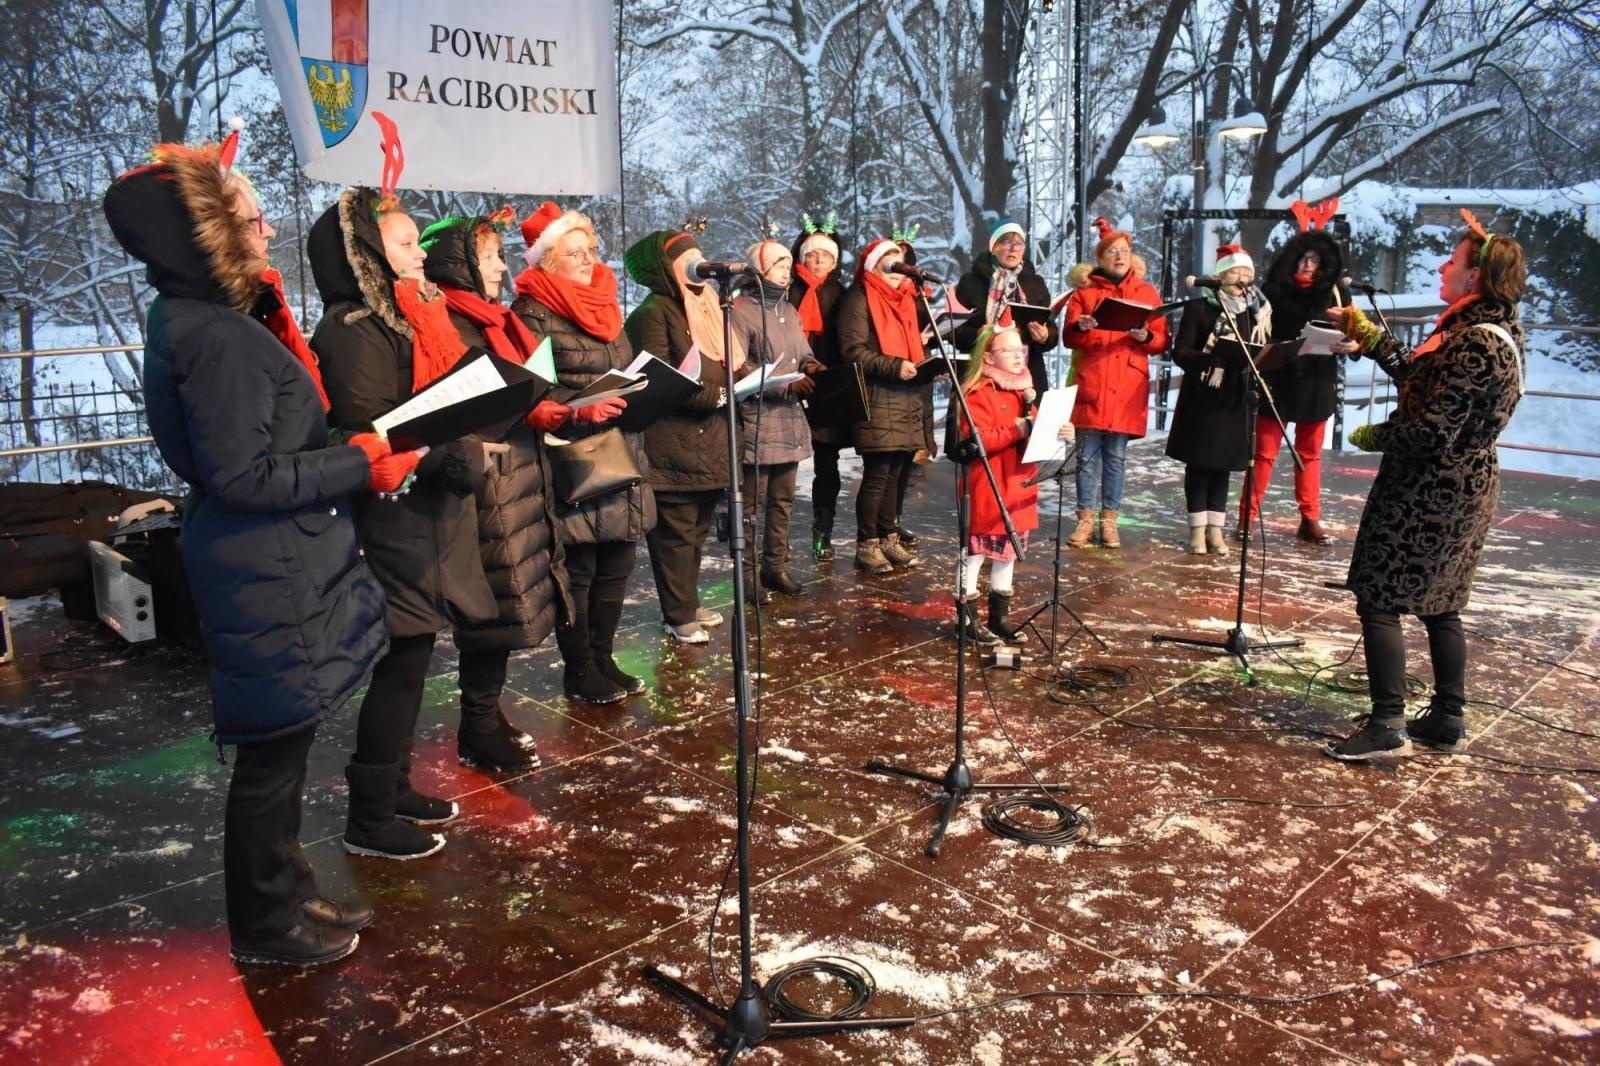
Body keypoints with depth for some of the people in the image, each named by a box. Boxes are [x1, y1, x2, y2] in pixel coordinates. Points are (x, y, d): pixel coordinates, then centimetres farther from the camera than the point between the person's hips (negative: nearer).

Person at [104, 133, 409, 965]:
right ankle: (265, 925, 23)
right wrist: (362, 465, -17)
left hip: (271, 568, 10)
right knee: (272, 751, 5)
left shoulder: (202, 321, 9)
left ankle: (286, 893, 35)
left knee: (280, 746, 20)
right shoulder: (217, 337, -22)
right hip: (267, 580, -10)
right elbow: (243, 476, -24)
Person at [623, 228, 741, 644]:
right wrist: (716, 395, -17)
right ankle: (679, 615, 6)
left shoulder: (705, 307, 19)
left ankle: (687, 603, 26)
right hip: (672, 443, -8)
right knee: (676, 532, -2)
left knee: (697, 530, 15)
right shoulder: (654, 312, -10)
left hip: (708, 441, 9)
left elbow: (727, 364, 21)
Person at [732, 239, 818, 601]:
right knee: (751, 503, -3)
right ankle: (746, 573, 5)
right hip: (755, 424, -8)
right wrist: (787, 385, -19)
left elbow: (803, 353, 21)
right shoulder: (740, 311, -9)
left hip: (789, 422, 8)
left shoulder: (789, 310, 19)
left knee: (782, 500, 12)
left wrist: (811, 366, -4)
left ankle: (776, 566, 22)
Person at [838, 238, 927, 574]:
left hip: (907, 398, 8)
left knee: (894, 473, 10)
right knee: (877, 474, -6)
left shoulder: (906, 298, 20)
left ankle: (889, 538, 19)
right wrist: (894, 366, -22)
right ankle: (867, 545, 3)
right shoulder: (859, 299, -5)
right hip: (877, 401, -7)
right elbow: (853, 351, -14)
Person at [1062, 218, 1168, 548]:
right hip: (1091, 384, -1)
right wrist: (1081, 328, -17)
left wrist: (1146, 336, -12)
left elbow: (1161, 341, 9)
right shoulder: (1084, 290, 10)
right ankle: (1085, 519, 6)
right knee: (1088, 454, -1)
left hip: (1128, 387, 1)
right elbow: (1070, 338, 5)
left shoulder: (1147, 292, 13)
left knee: (1117, 455, 3)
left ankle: (1109, 520, 11)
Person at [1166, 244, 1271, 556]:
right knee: (1198, 462, 0)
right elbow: (1180, 352, -8)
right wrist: (1212, 357, -25)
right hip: (1201, 396, -4)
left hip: (1235, 398, 4)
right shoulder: (1199, 306, -3)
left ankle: (1215, 530, 13)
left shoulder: (1258, 310, 11)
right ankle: (1197, 530, 7)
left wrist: (1253, 359, -9)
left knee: (1223, 463, 8)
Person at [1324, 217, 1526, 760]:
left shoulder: (1475, 344, -22)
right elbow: (1418, 374, 18)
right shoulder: (1497, 333, 11)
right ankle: (1448, 718, 26)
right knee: (1438, 605, 17)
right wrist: (1366, 333, 21)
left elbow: (1430, 432, -24)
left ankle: (1387, 725, -3)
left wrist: (1372, 436, -6)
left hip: (1429, 493, -10)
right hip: (1462, 489, 10)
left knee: (1378, 601, -5)